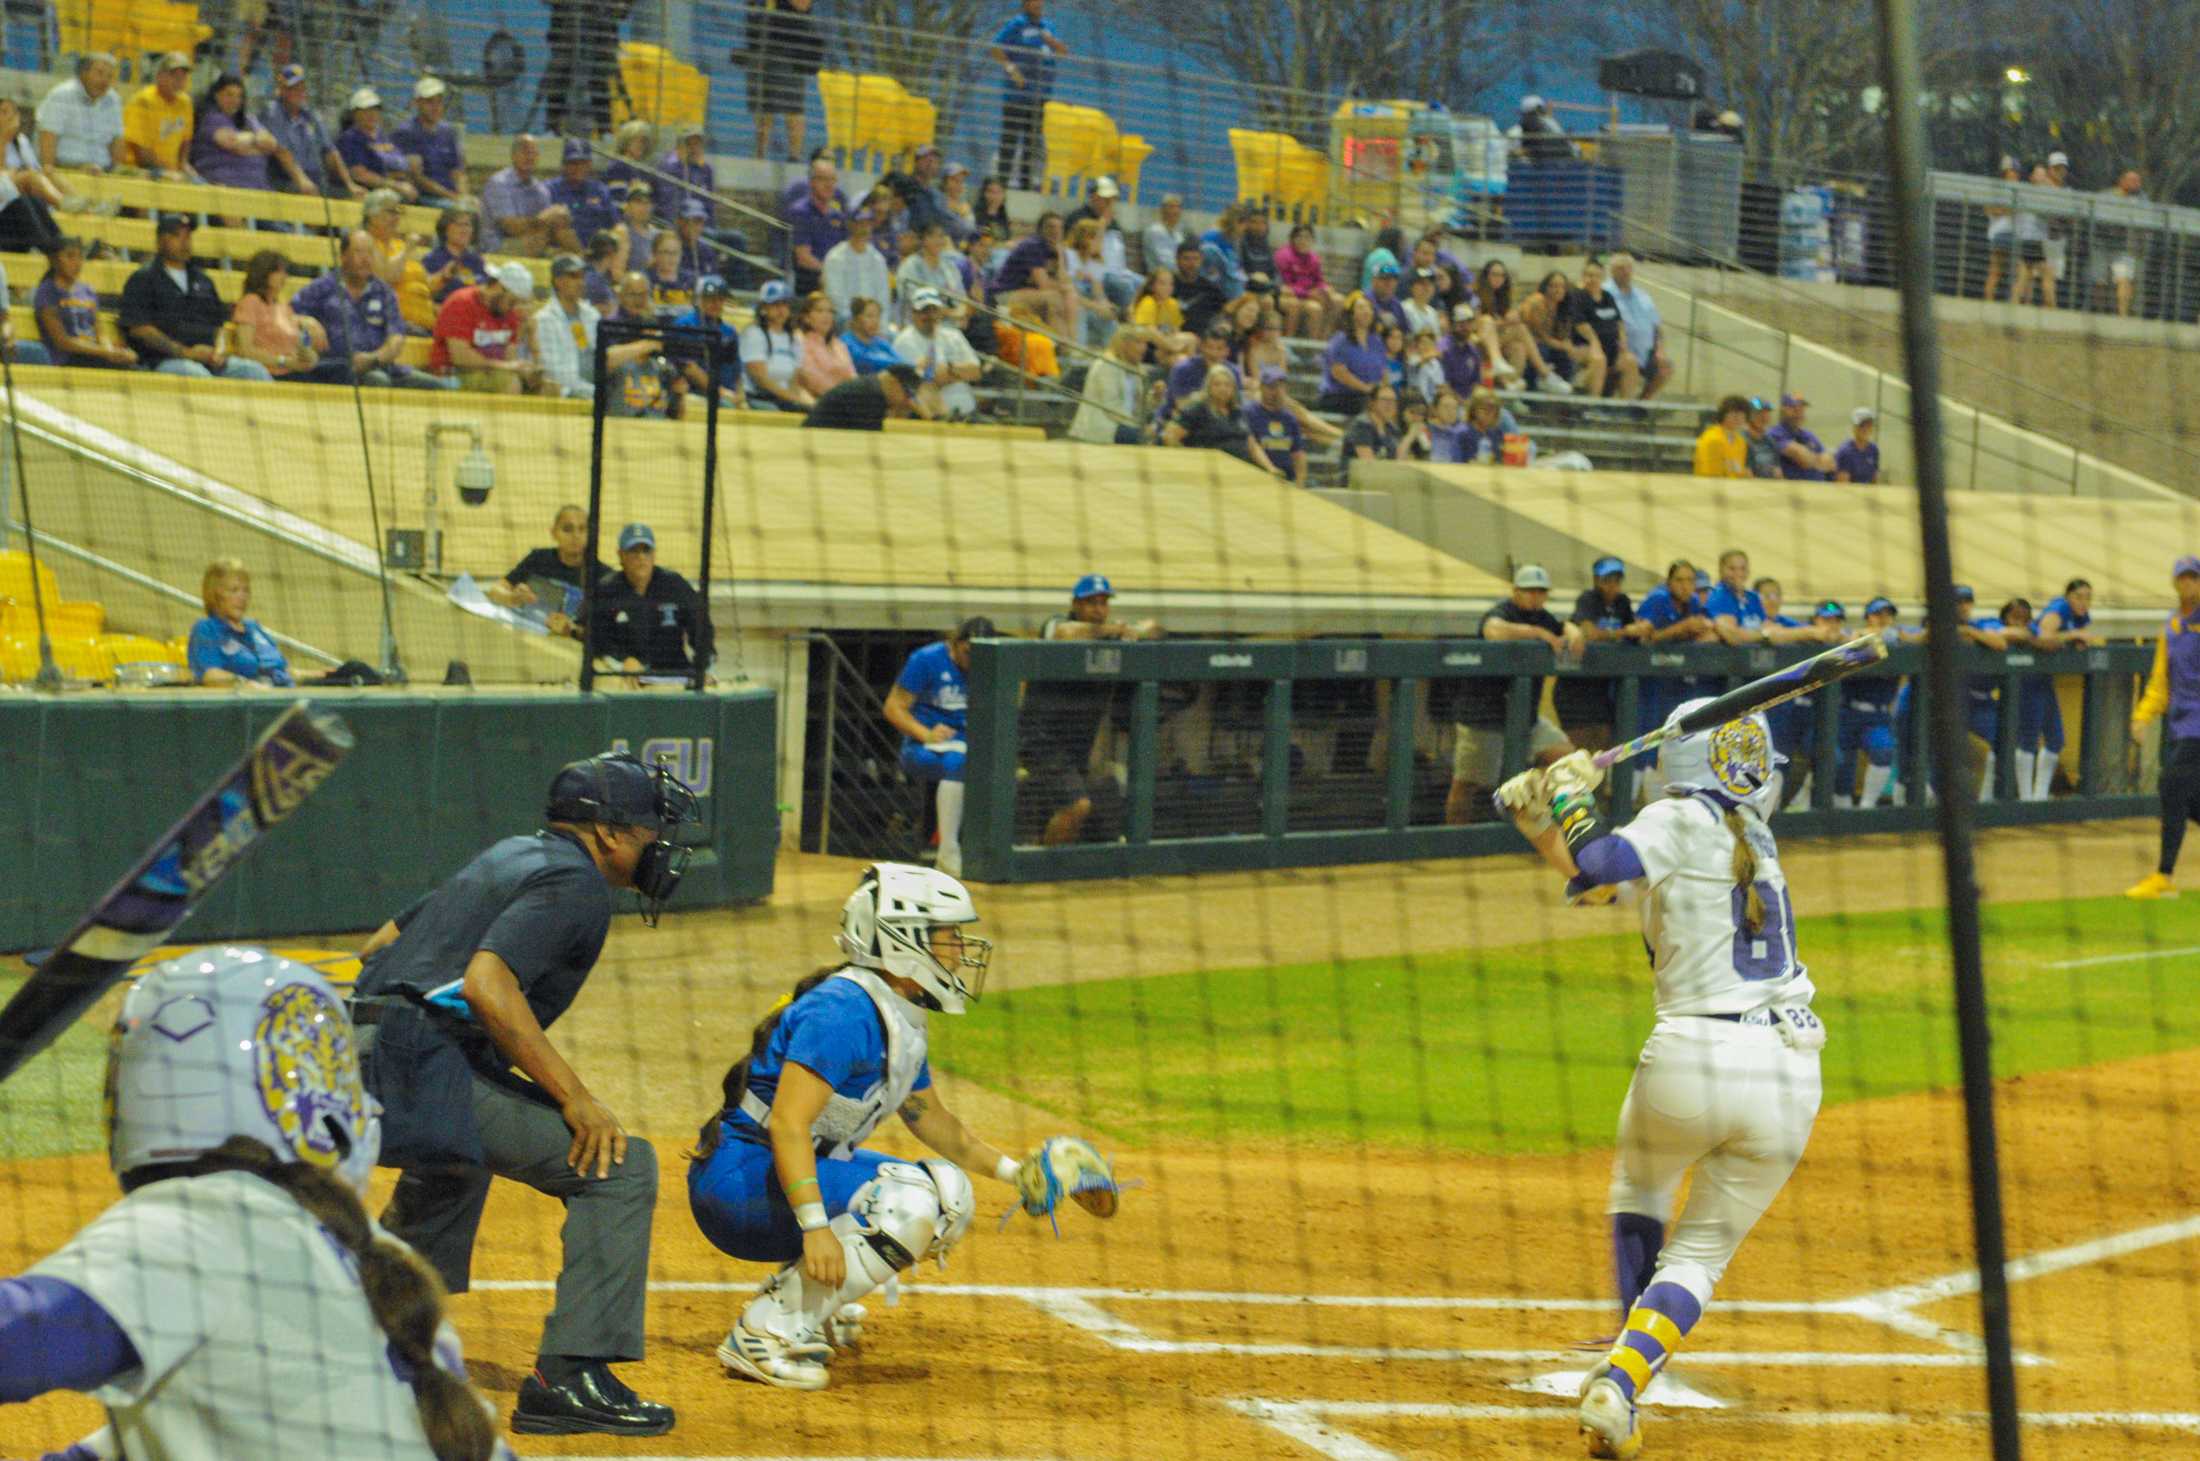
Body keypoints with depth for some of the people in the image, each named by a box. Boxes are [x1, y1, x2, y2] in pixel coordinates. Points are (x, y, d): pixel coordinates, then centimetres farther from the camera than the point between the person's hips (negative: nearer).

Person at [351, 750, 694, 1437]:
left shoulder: (510, 856, 23)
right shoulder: (574, 881, -6)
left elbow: (378, 947, 27)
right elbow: (487, 985, -21)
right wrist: (574, 1097, -19)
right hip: (428, 1066, -10)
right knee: (619, 1165, -10)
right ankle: (568, 1375, -17)